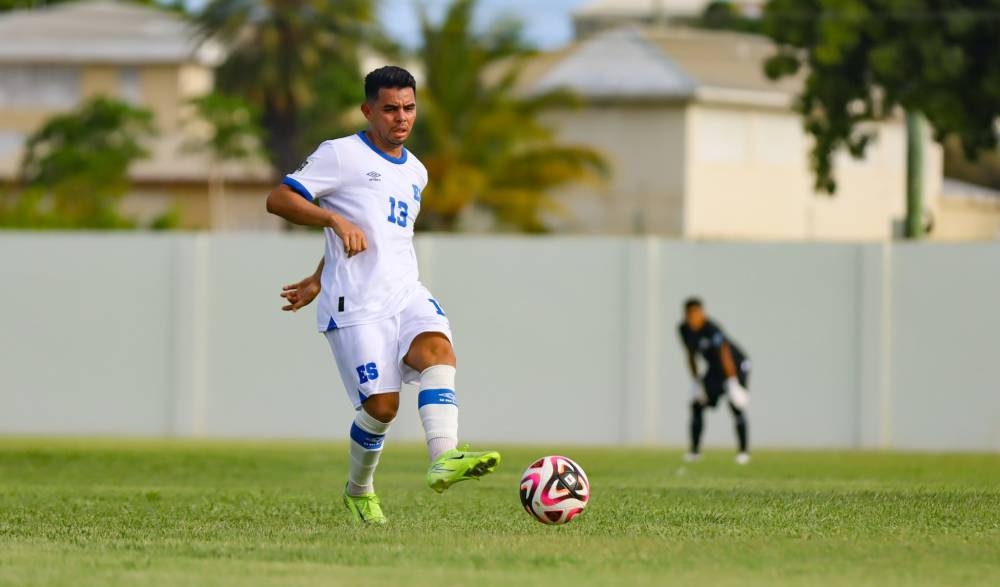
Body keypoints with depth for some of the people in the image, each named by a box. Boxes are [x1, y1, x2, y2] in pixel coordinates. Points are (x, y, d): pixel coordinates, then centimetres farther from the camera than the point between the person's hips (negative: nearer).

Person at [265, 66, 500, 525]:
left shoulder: (415, 172, 20)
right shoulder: (341, 155, 0)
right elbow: (278, 200, -4)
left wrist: (319, 280, 31)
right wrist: (335, 220, -18)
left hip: (406, 293, 5)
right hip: (355, 303, -5)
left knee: (438, 350, -26)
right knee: (381, 404, -11)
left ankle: (444, 460, -43)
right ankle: (358, 491, 16)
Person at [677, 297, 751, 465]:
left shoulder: (712, 329, -33)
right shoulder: (685, 330, -9)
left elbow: (725, 355, -37)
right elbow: (691, 356, 4)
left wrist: (733, 383, -41)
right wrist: (695, 381, 3)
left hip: (737, 365, -7)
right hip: (715, 368, 7)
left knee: (735, 405, -19)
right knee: (697, 404, 1)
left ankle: (744, 451, -13)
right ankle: (695, 450, 7)